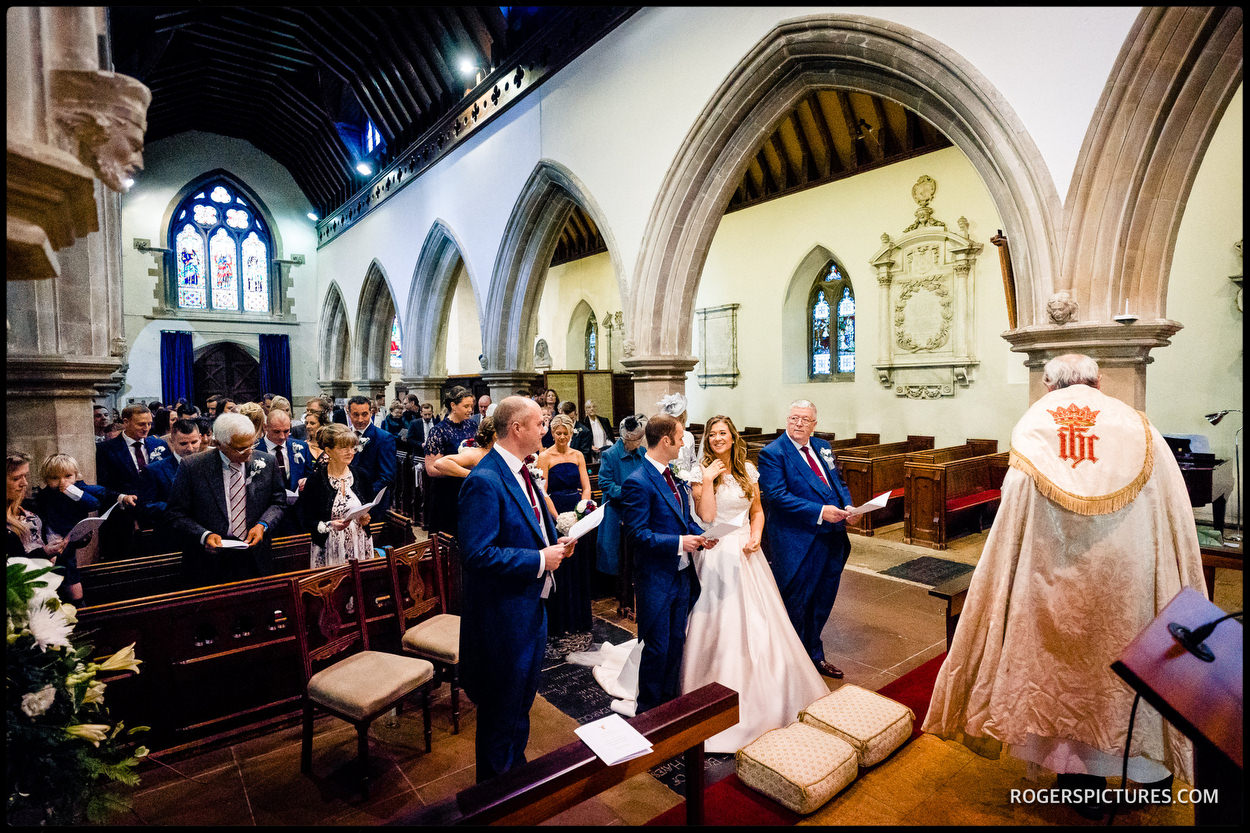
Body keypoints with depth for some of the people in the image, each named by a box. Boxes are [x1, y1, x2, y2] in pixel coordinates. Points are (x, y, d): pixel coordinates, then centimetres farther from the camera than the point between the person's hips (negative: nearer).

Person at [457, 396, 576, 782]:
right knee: (501, 711, 11)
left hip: (532, 606, 10)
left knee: (521, 703, 27)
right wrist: (540, 560, -23)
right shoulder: (485, 481, -24)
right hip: (503, 616, -9)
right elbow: (477, 554, -29)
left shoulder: (522, 472, 6)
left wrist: (555, 544, 0)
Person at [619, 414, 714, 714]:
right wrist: (679, 542, -23)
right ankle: (649, 710, 26)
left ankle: (671, 699, 39)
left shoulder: (674, 475, 7)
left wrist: (699, 534, -2)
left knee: (677, 641, 20)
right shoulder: (638, 483, -20)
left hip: (682, 574, 8)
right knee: (657, 647, 6)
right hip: (656, 579, -8)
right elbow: (637, 534, -23)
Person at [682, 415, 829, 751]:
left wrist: (756, 535, -4)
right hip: (716, 555, -4)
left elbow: (757, 510, 14)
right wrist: (708, 479, -19)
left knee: (759, 620, 11)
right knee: (720, 625, 0)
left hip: (746, 552, 4)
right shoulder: (700, 472, -5)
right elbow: (706, 516, -15)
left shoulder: (748, 470, 7)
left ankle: (767, 693, 32)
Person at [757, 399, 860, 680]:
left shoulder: (823, 447, 10)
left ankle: (815, 655, 42)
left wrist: (848, 508, -5)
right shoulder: (772, 453, -12)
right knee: (795, 604, 8)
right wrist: (820, 513, -25)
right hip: (798, 544, -7)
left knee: (822, 603, 21)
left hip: (832, 538, 7)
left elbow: (839, 482, 15)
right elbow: (778, 495, -21)